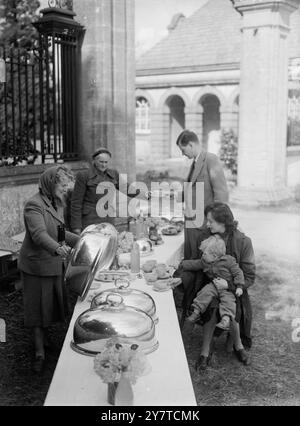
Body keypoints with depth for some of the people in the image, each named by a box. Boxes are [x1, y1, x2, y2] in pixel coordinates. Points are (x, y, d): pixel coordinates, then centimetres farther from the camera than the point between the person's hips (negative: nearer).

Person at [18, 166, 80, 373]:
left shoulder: (57, 204, 10)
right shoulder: (34, 205, -19)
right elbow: (39, 234, -34)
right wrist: (57, 249, -50)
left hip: (55, 263, 8)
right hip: (37, 264, -8)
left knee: (52, 305, 15)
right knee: (39, 308, 3)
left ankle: (43, 339, 34)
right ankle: (40, 352, 13)